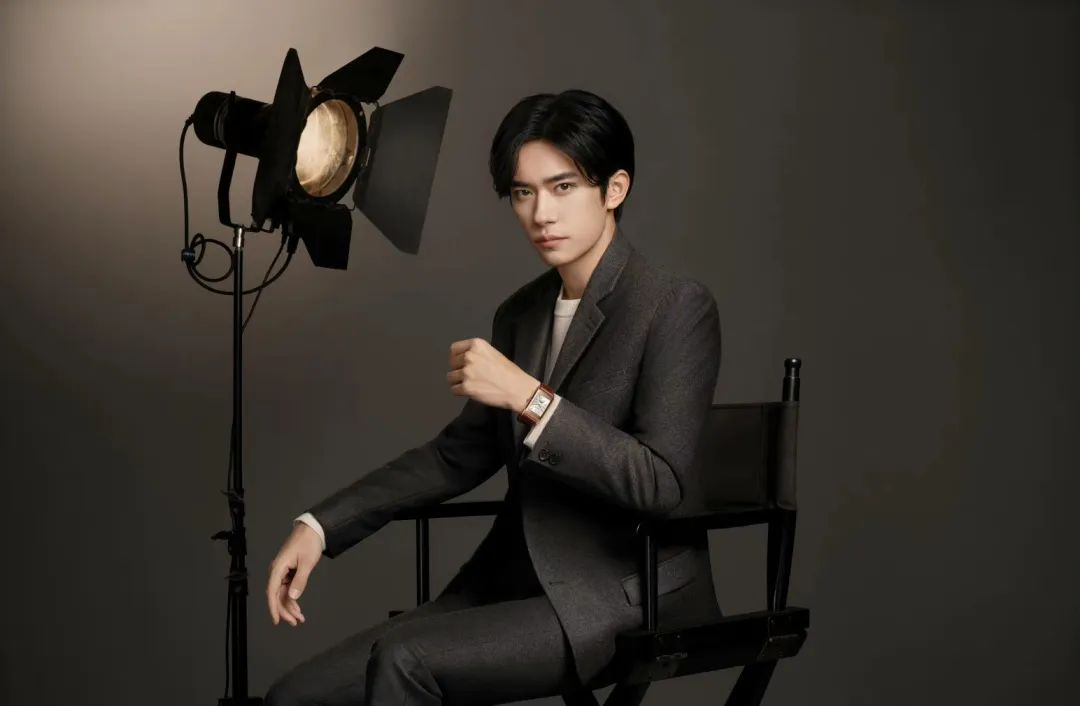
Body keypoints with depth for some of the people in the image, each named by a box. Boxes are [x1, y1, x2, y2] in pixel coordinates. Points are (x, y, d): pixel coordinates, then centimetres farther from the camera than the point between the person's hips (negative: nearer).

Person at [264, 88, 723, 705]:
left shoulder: (678, 308, -10)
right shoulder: (520, 314, 12)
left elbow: (661, 484, -19)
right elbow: (462, 453, 19)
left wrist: (527, 397, -25)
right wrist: (322, 526, 9)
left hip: (627, 600, -6)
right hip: (515, 584, 7)